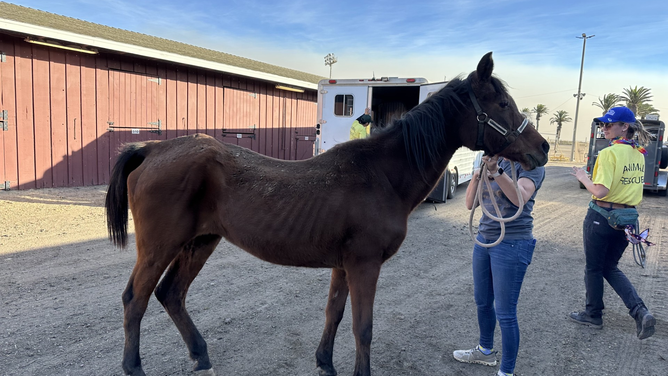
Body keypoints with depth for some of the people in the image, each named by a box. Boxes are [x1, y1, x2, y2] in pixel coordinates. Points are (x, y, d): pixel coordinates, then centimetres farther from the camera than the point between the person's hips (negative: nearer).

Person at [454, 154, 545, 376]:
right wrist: (477, 176, -13)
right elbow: (470, 204, 4)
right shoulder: (494, 161, 8)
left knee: (505, 313, 0)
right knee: (482, 302, 20)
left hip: (512, 244, -7)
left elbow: (521, 198, -29)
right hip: (484, 239, 7)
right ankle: (485, 351, 42)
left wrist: (496, 172, -41)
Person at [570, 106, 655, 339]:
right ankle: (640, 311, 6)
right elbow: (632, 186, 14)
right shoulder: (638, 154, 8)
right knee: (610, 268, 20)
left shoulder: (609, 153, -18)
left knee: (593, 268, 11)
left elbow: (600, 191, -23)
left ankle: (593, 314, 26)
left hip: (601, 216, -7)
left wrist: (583, 177, -8)